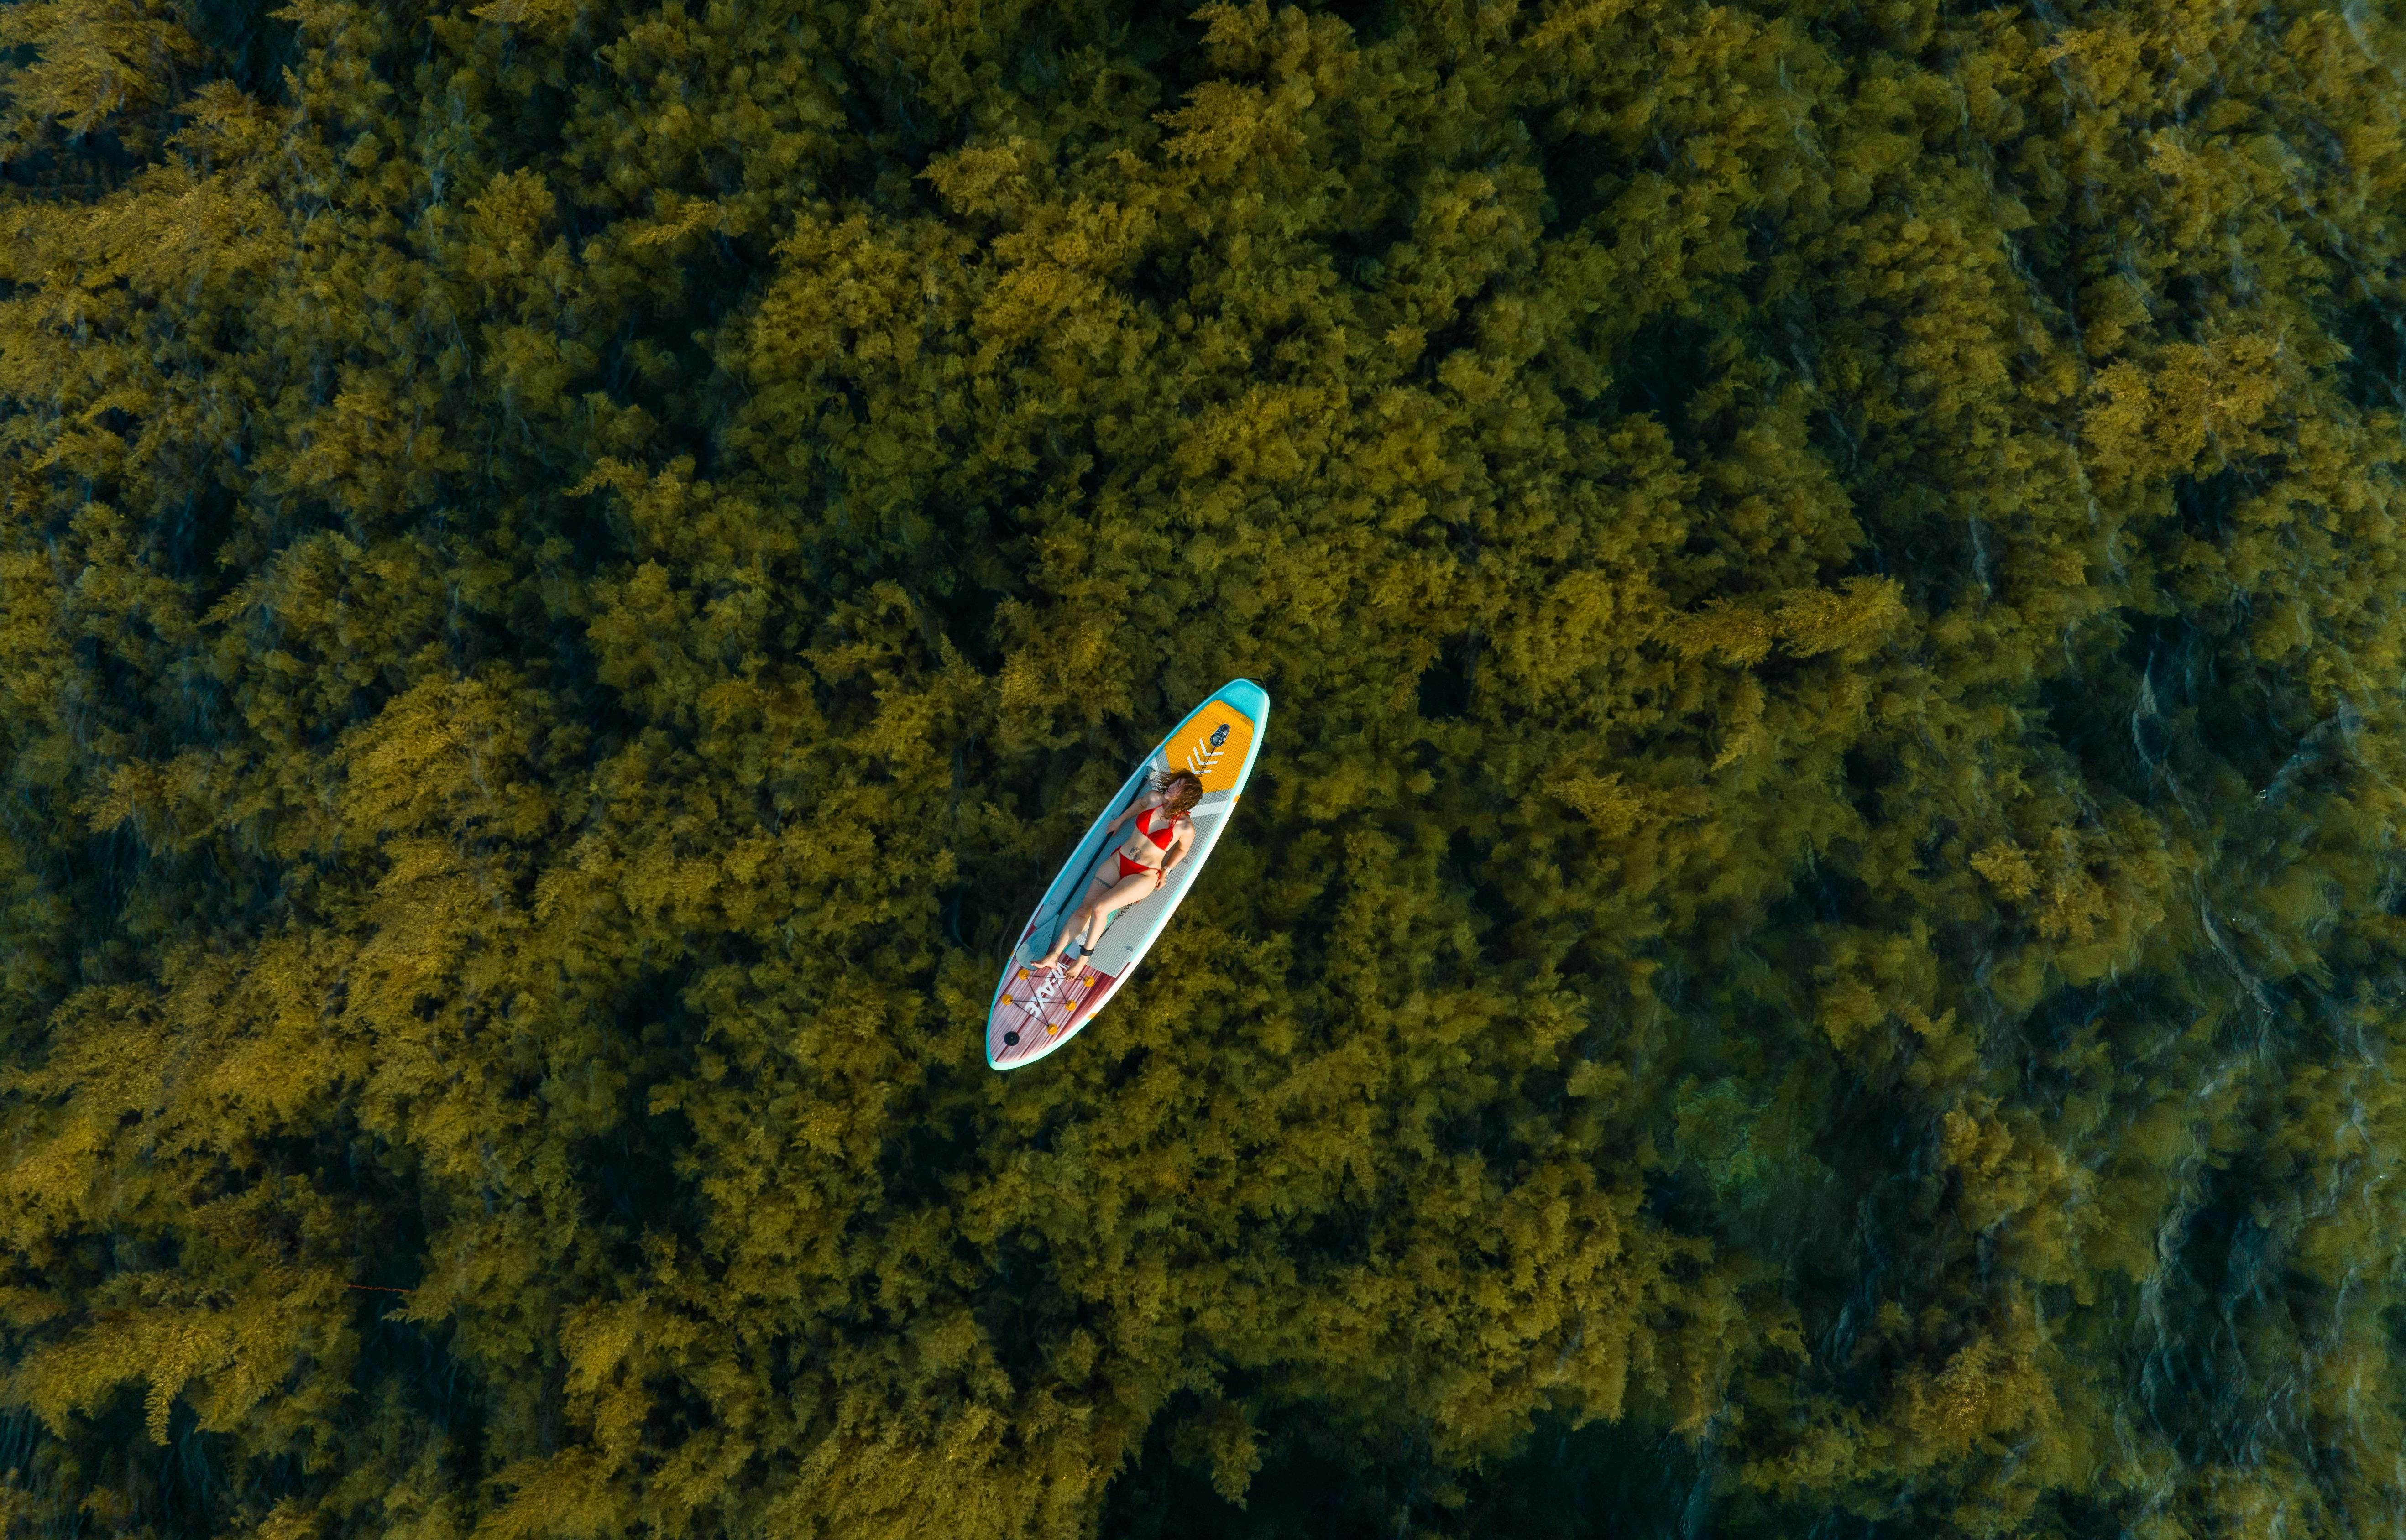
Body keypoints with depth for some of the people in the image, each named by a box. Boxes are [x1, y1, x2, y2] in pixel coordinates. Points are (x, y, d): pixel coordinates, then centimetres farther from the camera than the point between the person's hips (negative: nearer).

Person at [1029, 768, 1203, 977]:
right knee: (1085, 909, -7)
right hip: (1118, 860, 5)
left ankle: (1083, 958, -5)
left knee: (1099, 908, -23)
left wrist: (1166, 870, -1)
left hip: (1144, 876, -5)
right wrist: (1120, 820, 22)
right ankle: (1054, 956, -3)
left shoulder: (1185, 827, -17)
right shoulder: (1154, 798, -5)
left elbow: (1183, 849, 4)